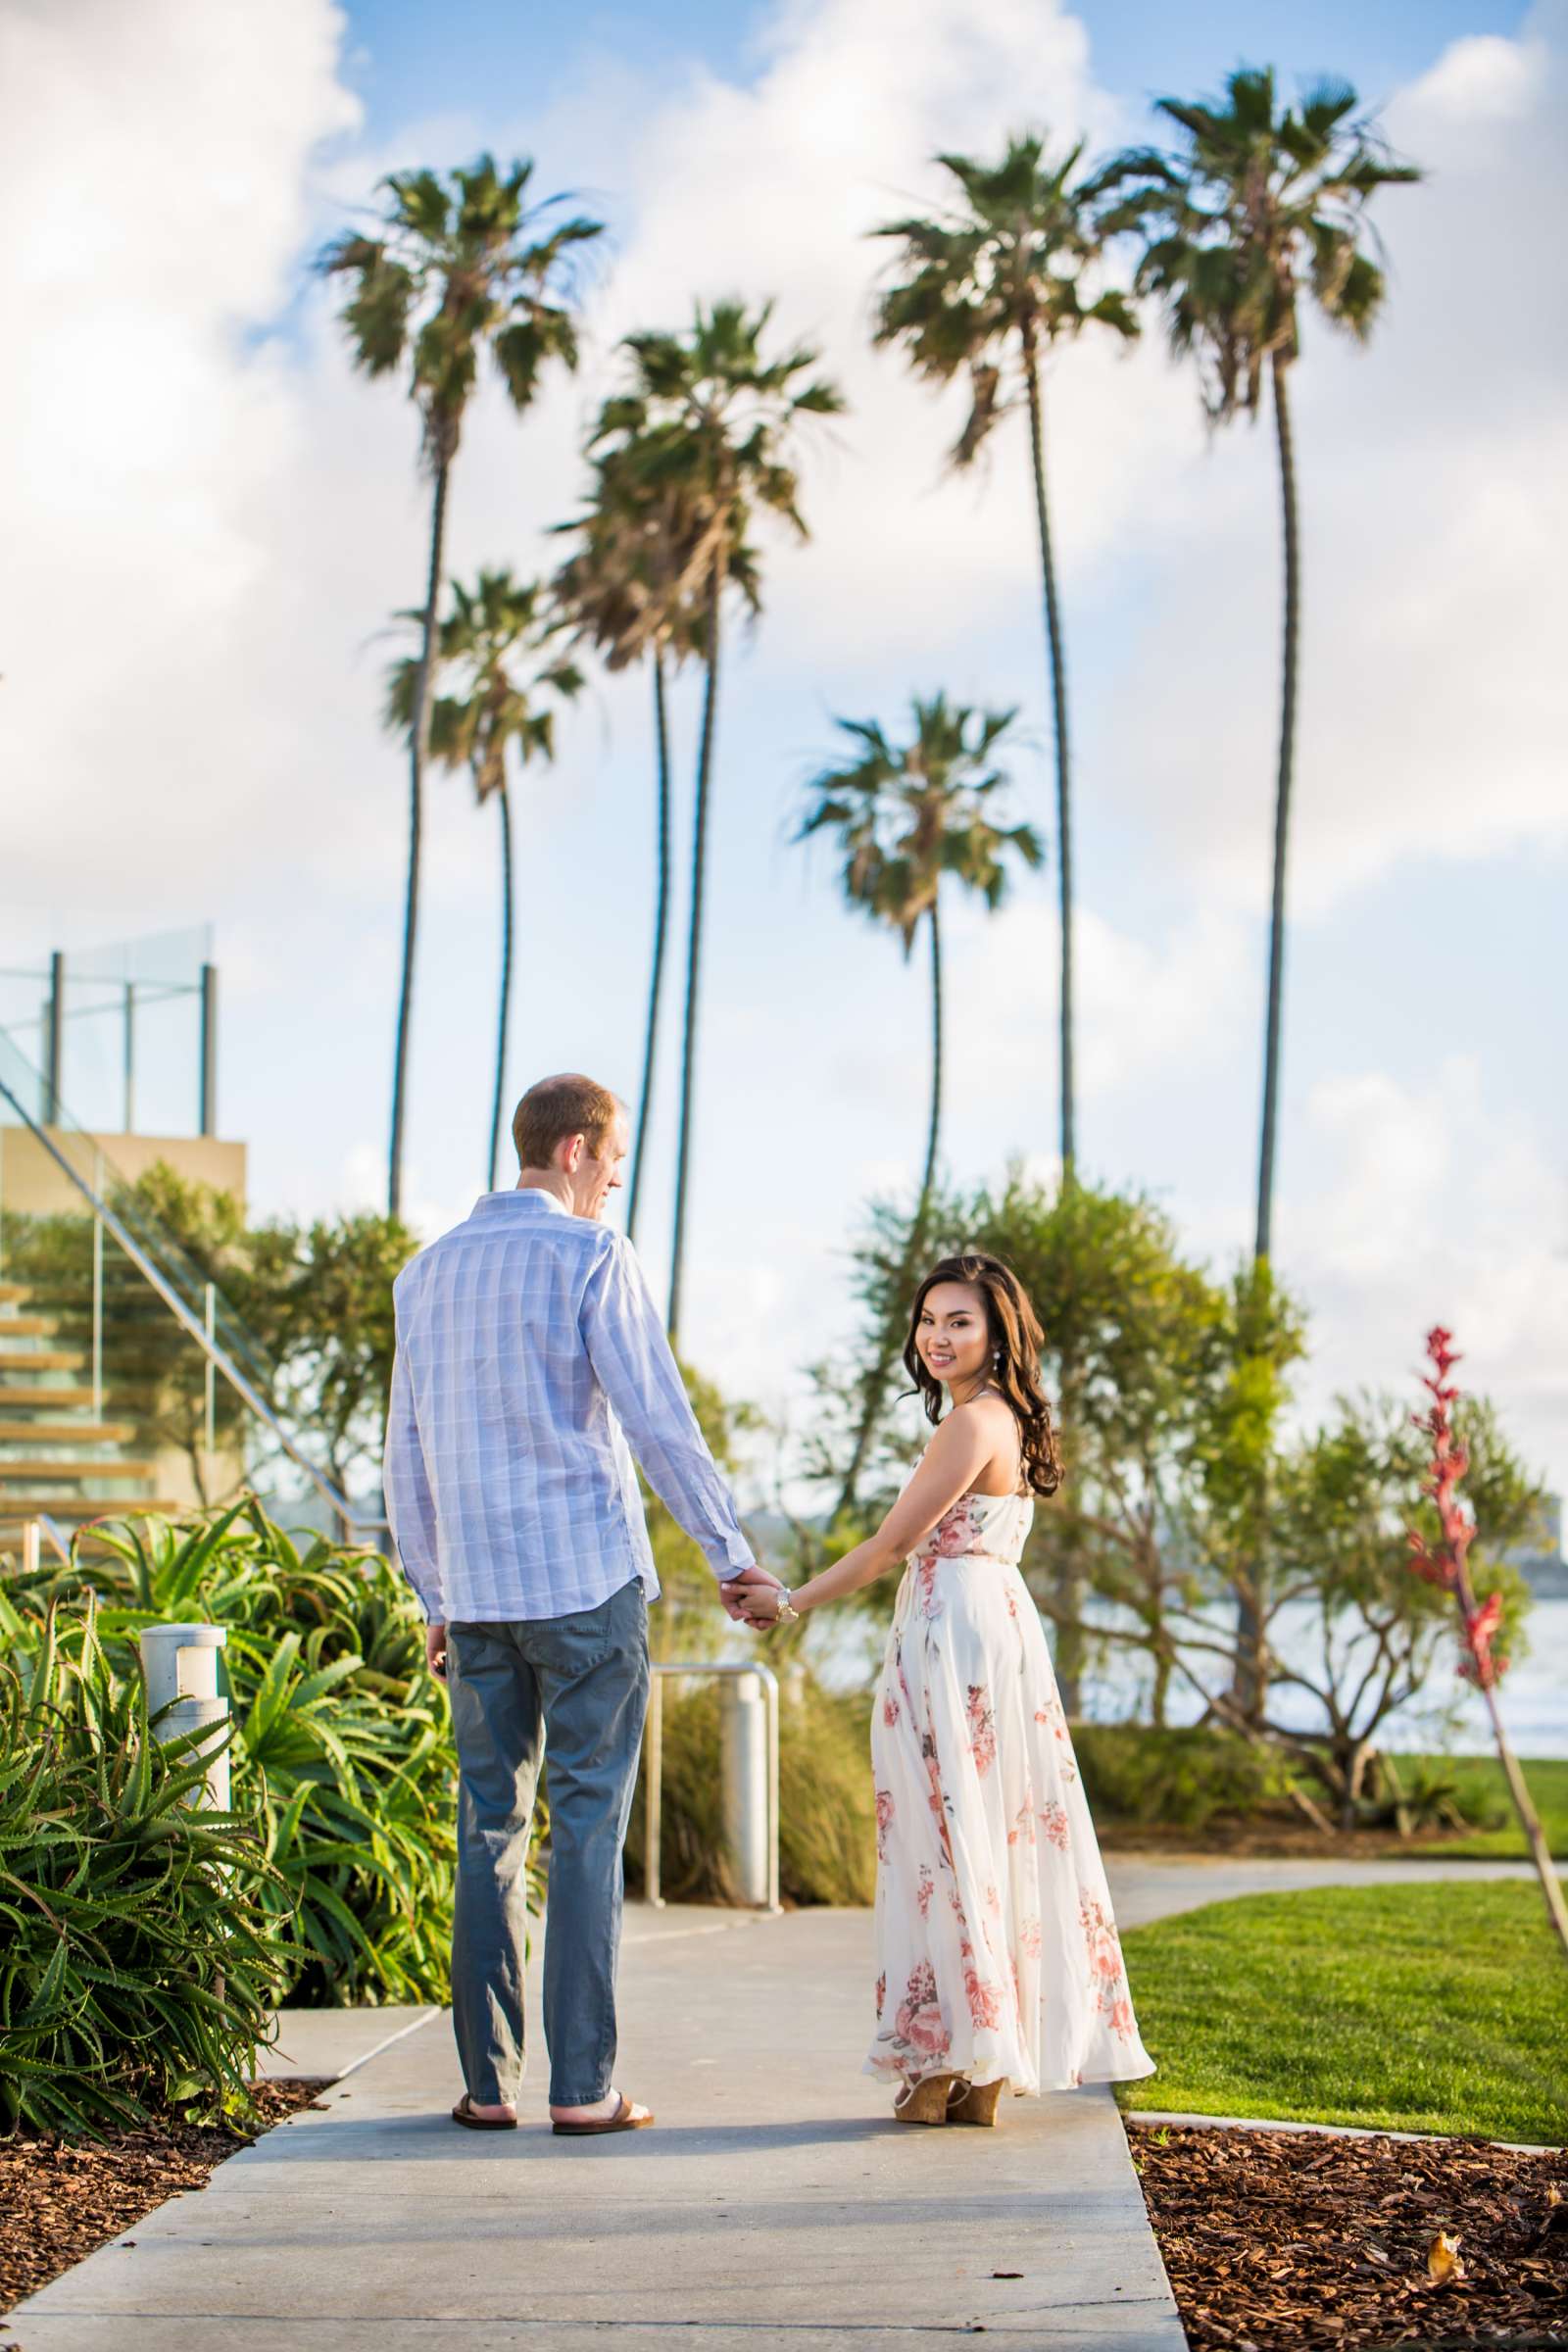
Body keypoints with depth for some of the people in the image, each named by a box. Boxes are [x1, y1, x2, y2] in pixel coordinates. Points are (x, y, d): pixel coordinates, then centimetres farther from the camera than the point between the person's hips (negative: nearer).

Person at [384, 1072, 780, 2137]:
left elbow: (407, 1455, 15)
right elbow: (659, 1420, -10)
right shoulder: (592, 1256, -6)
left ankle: (489, 2082, 9)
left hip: (478, 1591, 5)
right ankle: (583, 2086, 0)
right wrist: (733, 1551, -3)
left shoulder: (429, 1272, 13)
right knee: (588, 1828, -1)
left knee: (490, 1830, 9)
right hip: (588, 1579, -5)